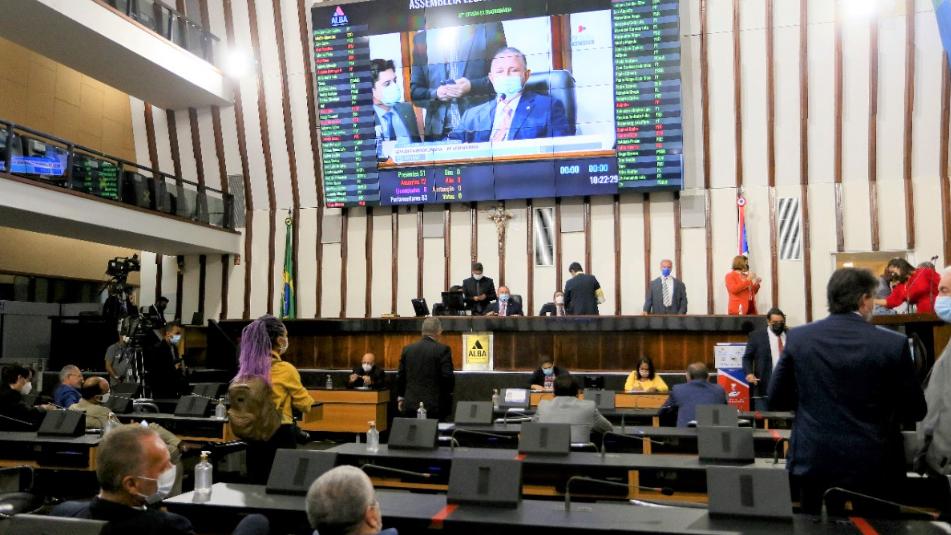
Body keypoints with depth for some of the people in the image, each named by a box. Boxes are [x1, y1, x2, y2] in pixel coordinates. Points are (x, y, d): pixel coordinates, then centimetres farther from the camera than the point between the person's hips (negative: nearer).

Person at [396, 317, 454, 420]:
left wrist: (400, 397, 23)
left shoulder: (407, 349, 5)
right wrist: (448, 392, 7)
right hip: (434, 405, -4)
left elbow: (400, 376, 11)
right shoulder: (443, 350, -9)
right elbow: (448, 376, -12)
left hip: (411, 404, 4)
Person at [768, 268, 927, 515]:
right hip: (873, 465, -1)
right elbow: (915, 411, 0)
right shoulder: (893, 343, -10)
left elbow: (776, 400, 2)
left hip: (813, 460, 2)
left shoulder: (797, 337, -5)